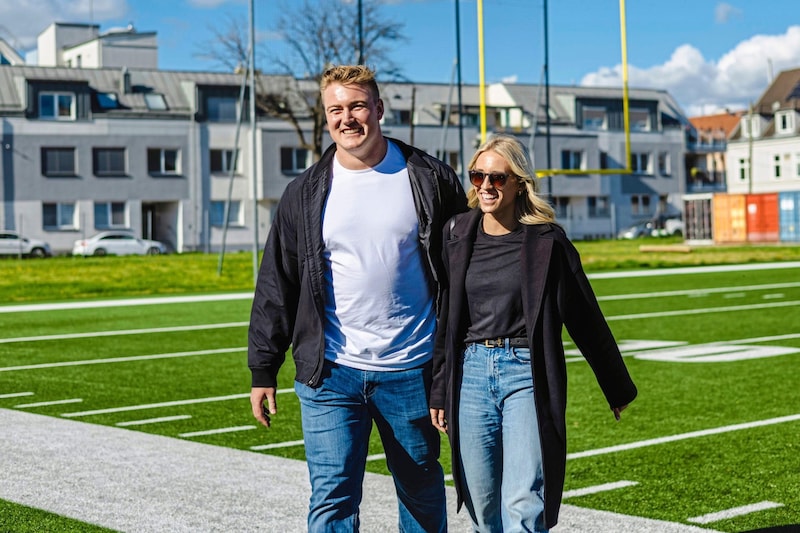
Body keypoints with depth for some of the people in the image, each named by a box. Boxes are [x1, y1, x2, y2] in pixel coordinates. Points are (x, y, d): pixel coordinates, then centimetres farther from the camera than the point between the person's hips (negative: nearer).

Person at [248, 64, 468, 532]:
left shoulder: (429, 179, 1)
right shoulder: (305, 194, 4)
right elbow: (276, 286, 8)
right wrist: (263, 370, 5)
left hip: (411, 371, 0)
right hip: (331, 374, 0)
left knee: (423, 493, 14)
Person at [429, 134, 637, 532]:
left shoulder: (545, 241, -4)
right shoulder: (458, 235, 6)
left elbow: (585, 318, 3)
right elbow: (444, 319, 11)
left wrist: (618, 389, 9)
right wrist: (438, 391, 11)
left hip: (527, 373, -3)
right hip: (471, 372, 4)